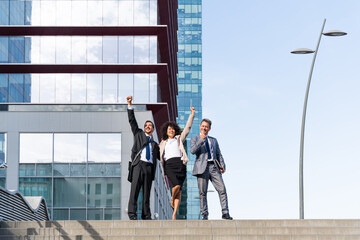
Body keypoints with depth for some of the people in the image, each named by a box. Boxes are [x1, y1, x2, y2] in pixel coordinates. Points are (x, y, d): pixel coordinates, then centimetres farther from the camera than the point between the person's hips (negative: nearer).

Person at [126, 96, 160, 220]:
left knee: (147, 192, -1)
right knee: (134, 189, -13)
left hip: (149, 167, 3)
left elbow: (161, 157, 30)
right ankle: (132, 213, -15)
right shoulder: (139, 134, 22)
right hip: (138, 164, -3)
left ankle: (146, 215, -1)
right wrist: (130, 105, 7)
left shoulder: (154, 144, 28)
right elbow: (132, 120, 15)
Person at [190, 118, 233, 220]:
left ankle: (225, 213, -8)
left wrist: (222, 165, 5)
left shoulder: (214, 140, 24)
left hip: (214, 167, 3)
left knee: (222, 189, -10)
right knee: (202, 192, -5)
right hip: (202, 167, -3)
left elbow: (219, 154, 21)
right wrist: (201, 140, -13)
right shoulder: (195, 139, 13)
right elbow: (192, 151, -6)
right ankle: (204, 215, 0)